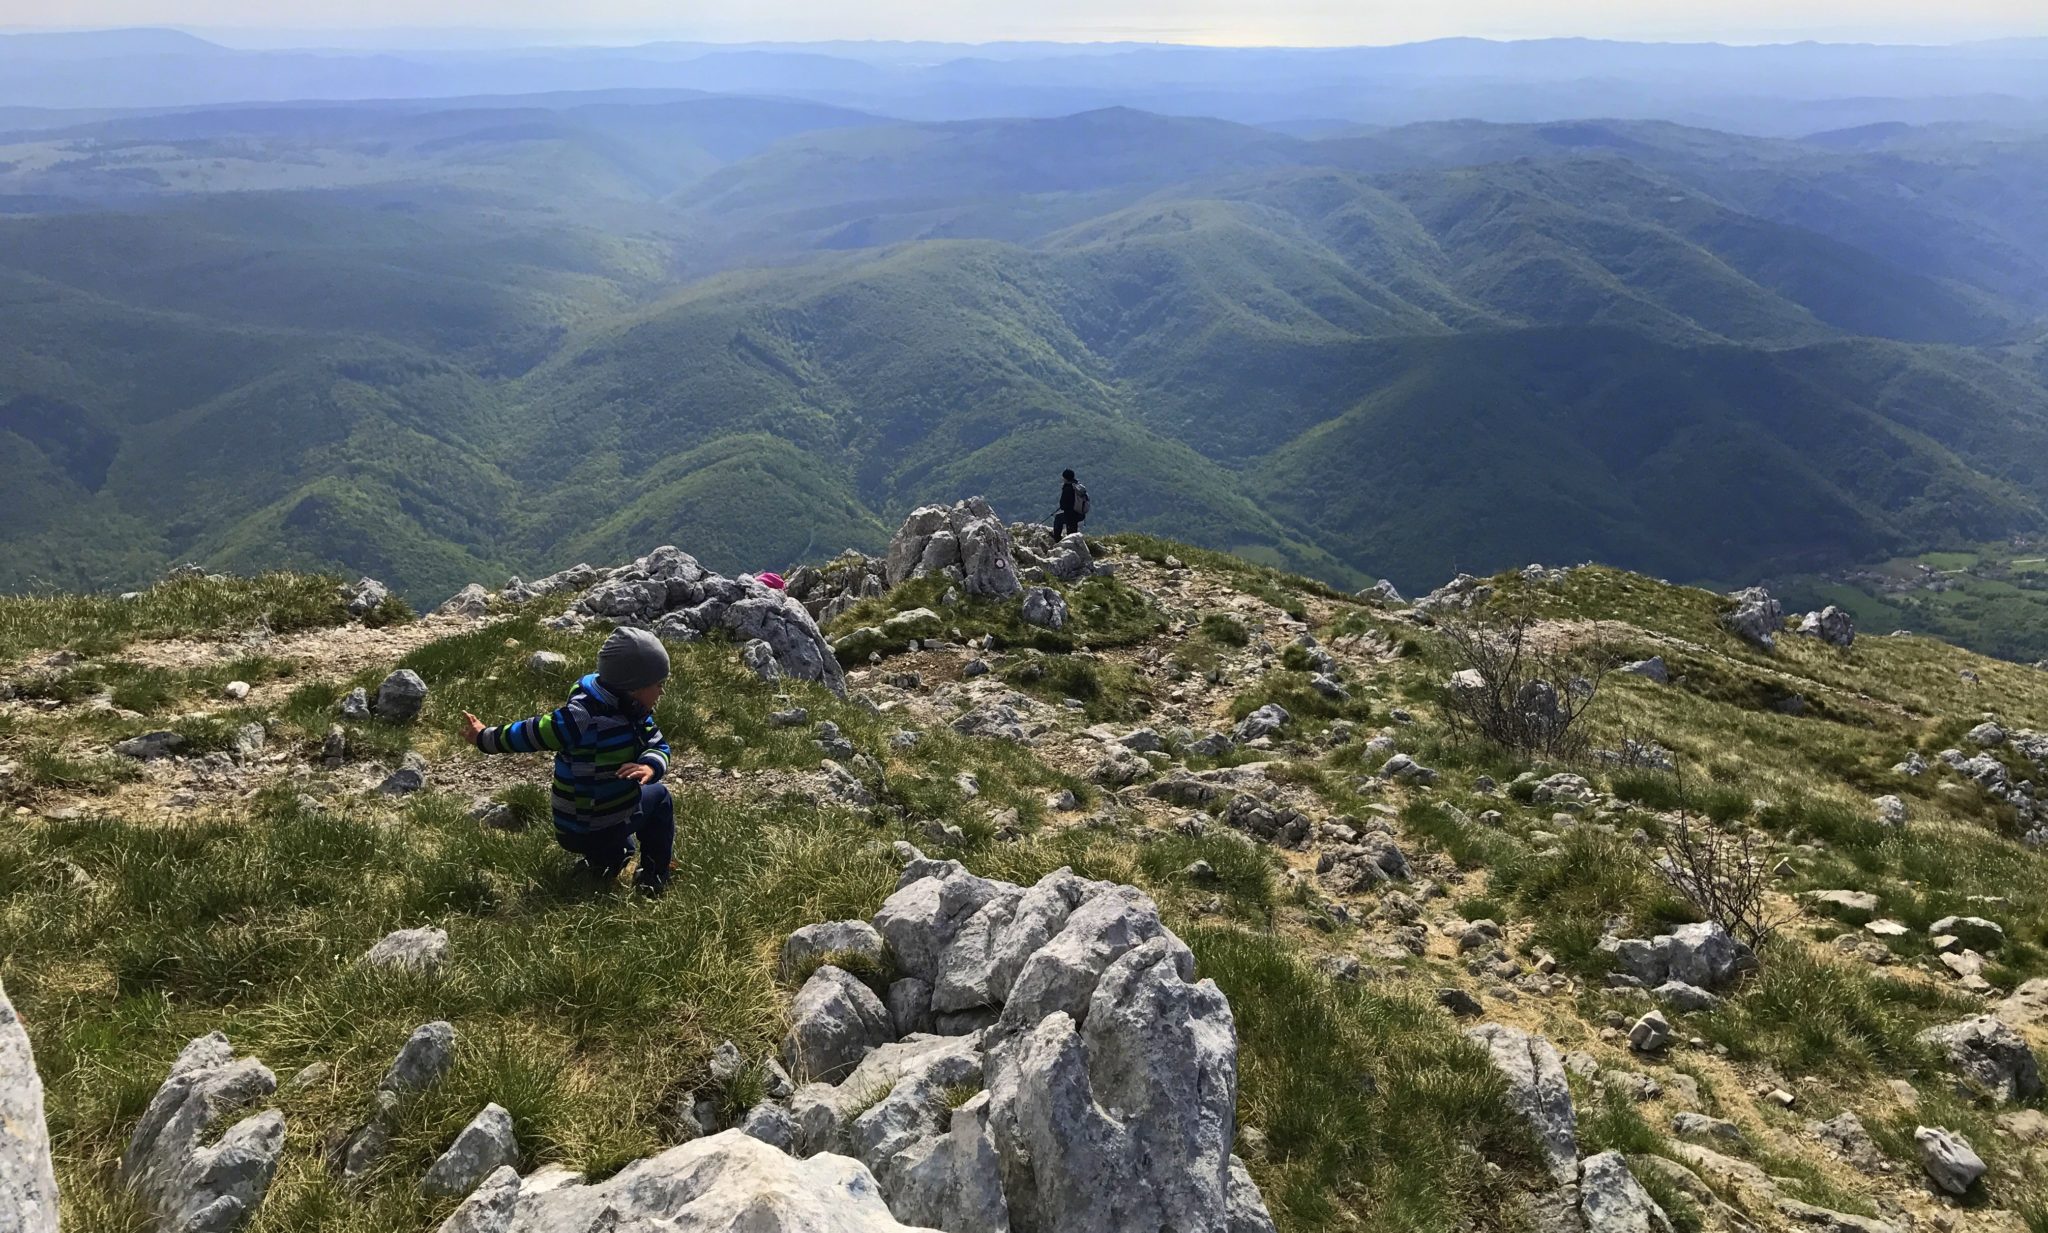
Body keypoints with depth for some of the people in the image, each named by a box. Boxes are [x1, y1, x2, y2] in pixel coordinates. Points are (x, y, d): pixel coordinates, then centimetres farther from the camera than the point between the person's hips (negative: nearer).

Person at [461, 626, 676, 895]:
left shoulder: (636, 713, -6)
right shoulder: (580, 718, -30)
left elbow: (658, 747, -6)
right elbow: (528, 734, -19)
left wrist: (650, 766, -31)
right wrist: (483, 738, -1)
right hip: (586, 832, -7)